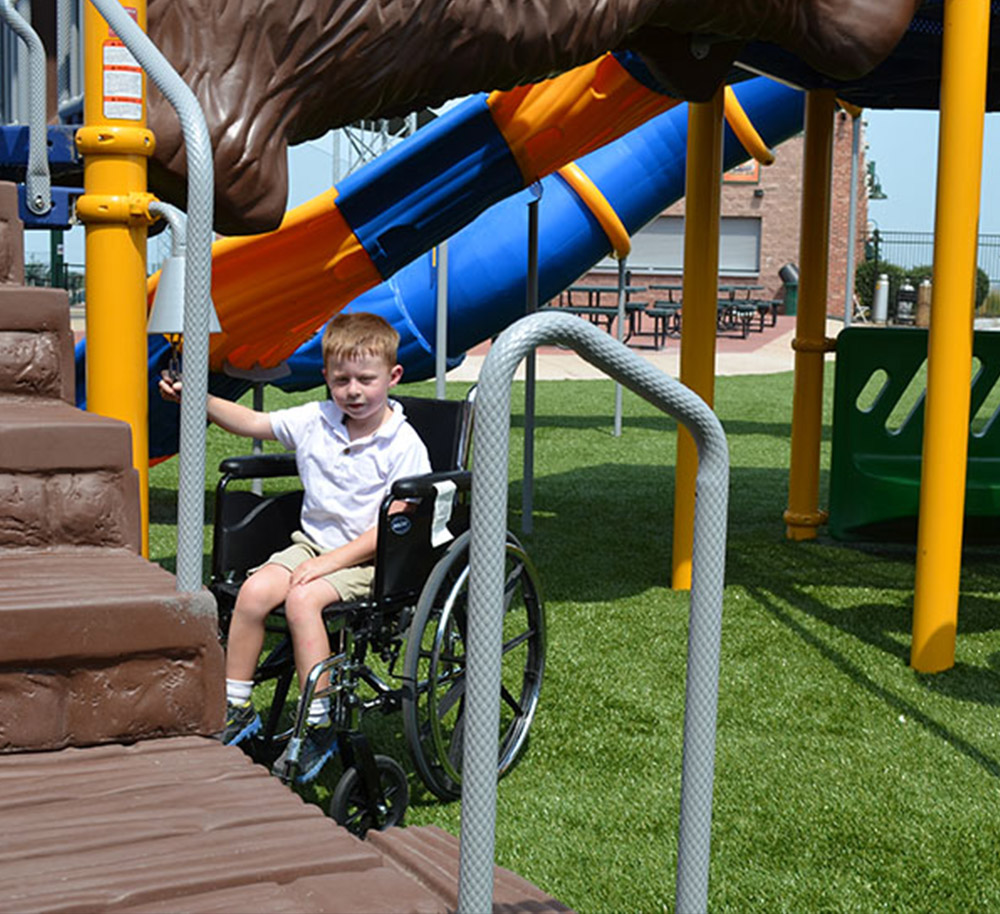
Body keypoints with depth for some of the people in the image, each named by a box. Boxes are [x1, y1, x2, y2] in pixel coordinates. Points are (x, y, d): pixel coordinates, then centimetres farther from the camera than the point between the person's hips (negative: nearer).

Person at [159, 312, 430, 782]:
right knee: (255, 590, -21)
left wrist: (332, 561, -20)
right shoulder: (315, 421, 5)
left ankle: (317, 725, -21)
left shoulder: (403, 445, -11)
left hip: (369, 559, -5)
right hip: (313, 542, 6)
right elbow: (251, 422, 16)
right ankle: (235, 706, -7)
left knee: (302, 599, -30)